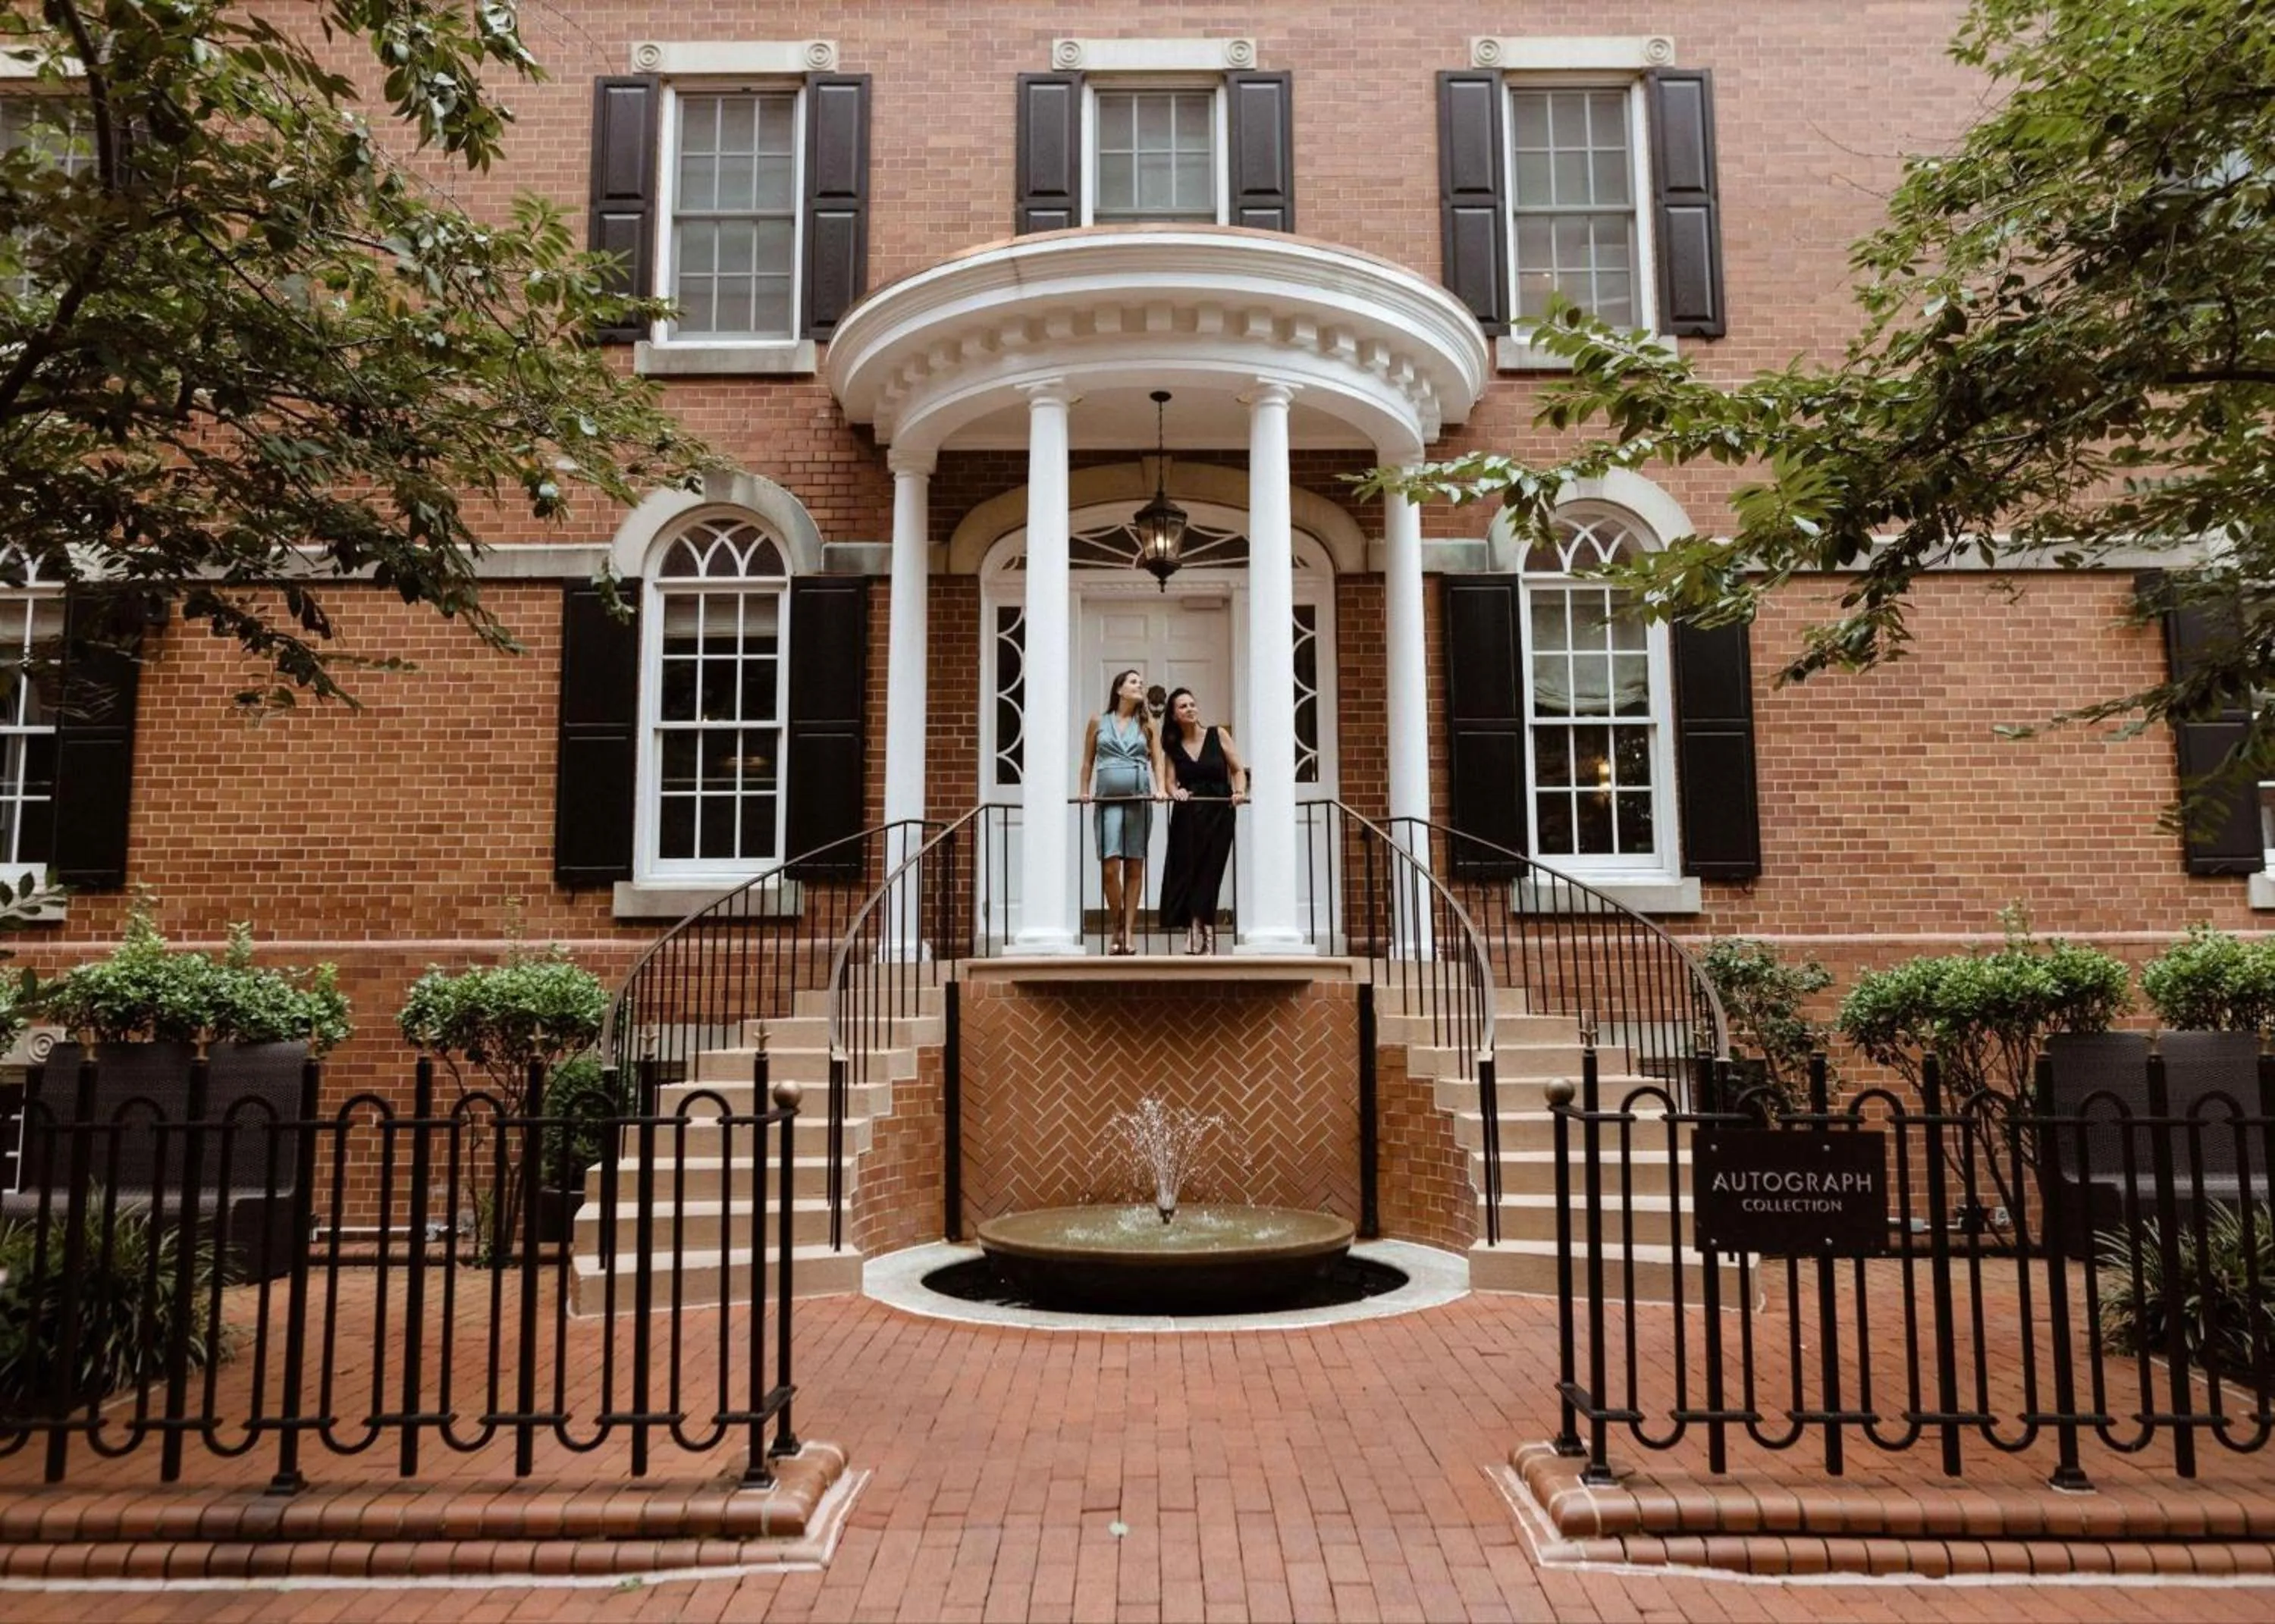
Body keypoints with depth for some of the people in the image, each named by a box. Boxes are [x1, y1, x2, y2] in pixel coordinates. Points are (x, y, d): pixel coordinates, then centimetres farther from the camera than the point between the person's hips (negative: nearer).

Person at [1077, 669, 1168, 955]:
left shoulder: (1146, 724, 12)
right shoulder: (1098, 722, 10)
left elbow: (1157, 762, 11)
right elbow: (1088, 762, 13)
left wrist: (1161, 789, -4)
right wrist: (1085, 792, 3)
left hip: (1139, 799, 1)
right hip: (1108, 799, -1)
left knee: (1134, 867, 1)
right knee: (1110, 865, -12)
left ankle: (1129, 931, 6)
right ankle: (1118, 929, 2)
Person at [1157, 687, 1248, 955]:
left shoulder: (1218, 735, 5)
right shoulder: (1172, 746, 10)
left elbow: (1238, 770, 5)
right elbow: (1171, 781, 1)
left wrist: (1239, 791, -14)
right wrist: (1175, 791, -21)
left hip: (1218, 814, -1)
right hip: (1186, 816, 2)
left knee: (1208, 874, -3)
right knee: (1186, 873, -7)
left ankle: (1199, 936, 1)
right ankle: (1201, 937, -7)